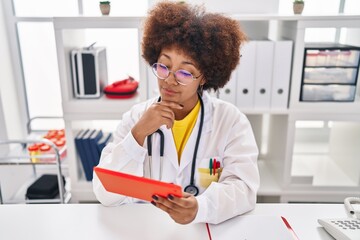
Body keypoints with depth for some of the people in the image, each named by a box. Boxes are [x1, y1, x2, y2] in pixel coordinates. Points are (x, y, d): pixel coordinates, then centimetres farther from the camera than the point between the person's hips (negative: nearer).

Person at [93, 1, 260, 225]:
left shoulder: (230, 119, -5)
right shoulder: (135, 117, -3)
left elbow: (244, 188, -15)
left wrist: (200, 208, -33)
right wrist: (138, 135, -21)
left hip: (207, 228, 0)